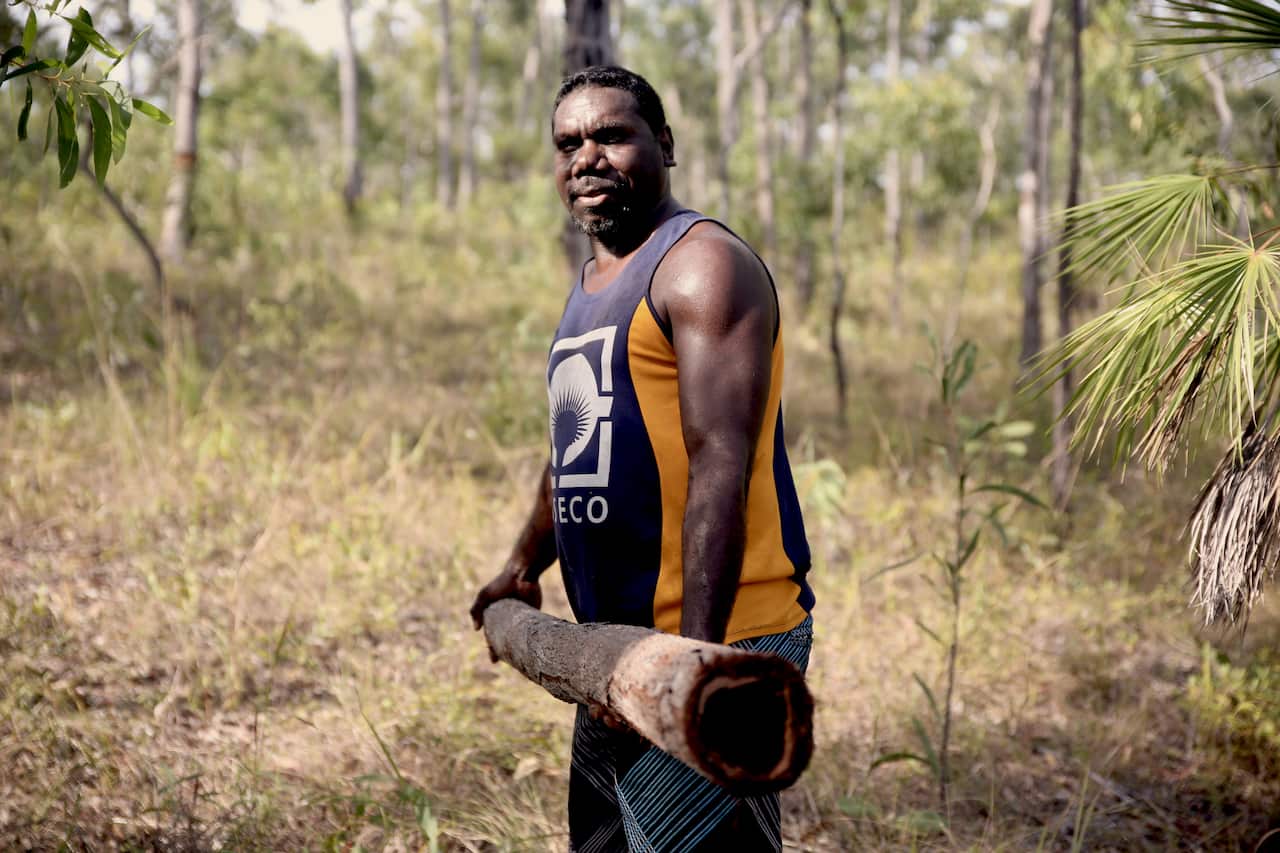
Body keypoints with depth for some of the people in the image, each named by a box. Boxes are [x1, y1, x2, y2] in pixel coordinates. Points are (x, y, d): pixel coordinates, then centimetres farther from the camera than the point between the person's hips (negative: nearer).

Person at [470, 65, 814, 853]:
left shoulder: (702, 264, -12)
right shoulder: (592, 285, 18)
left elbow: (720, 469, -22)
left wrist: (696, 650, -29)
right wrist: (524, 568, 32)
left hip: (713, 641, -10)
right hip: (619, 646, 10)